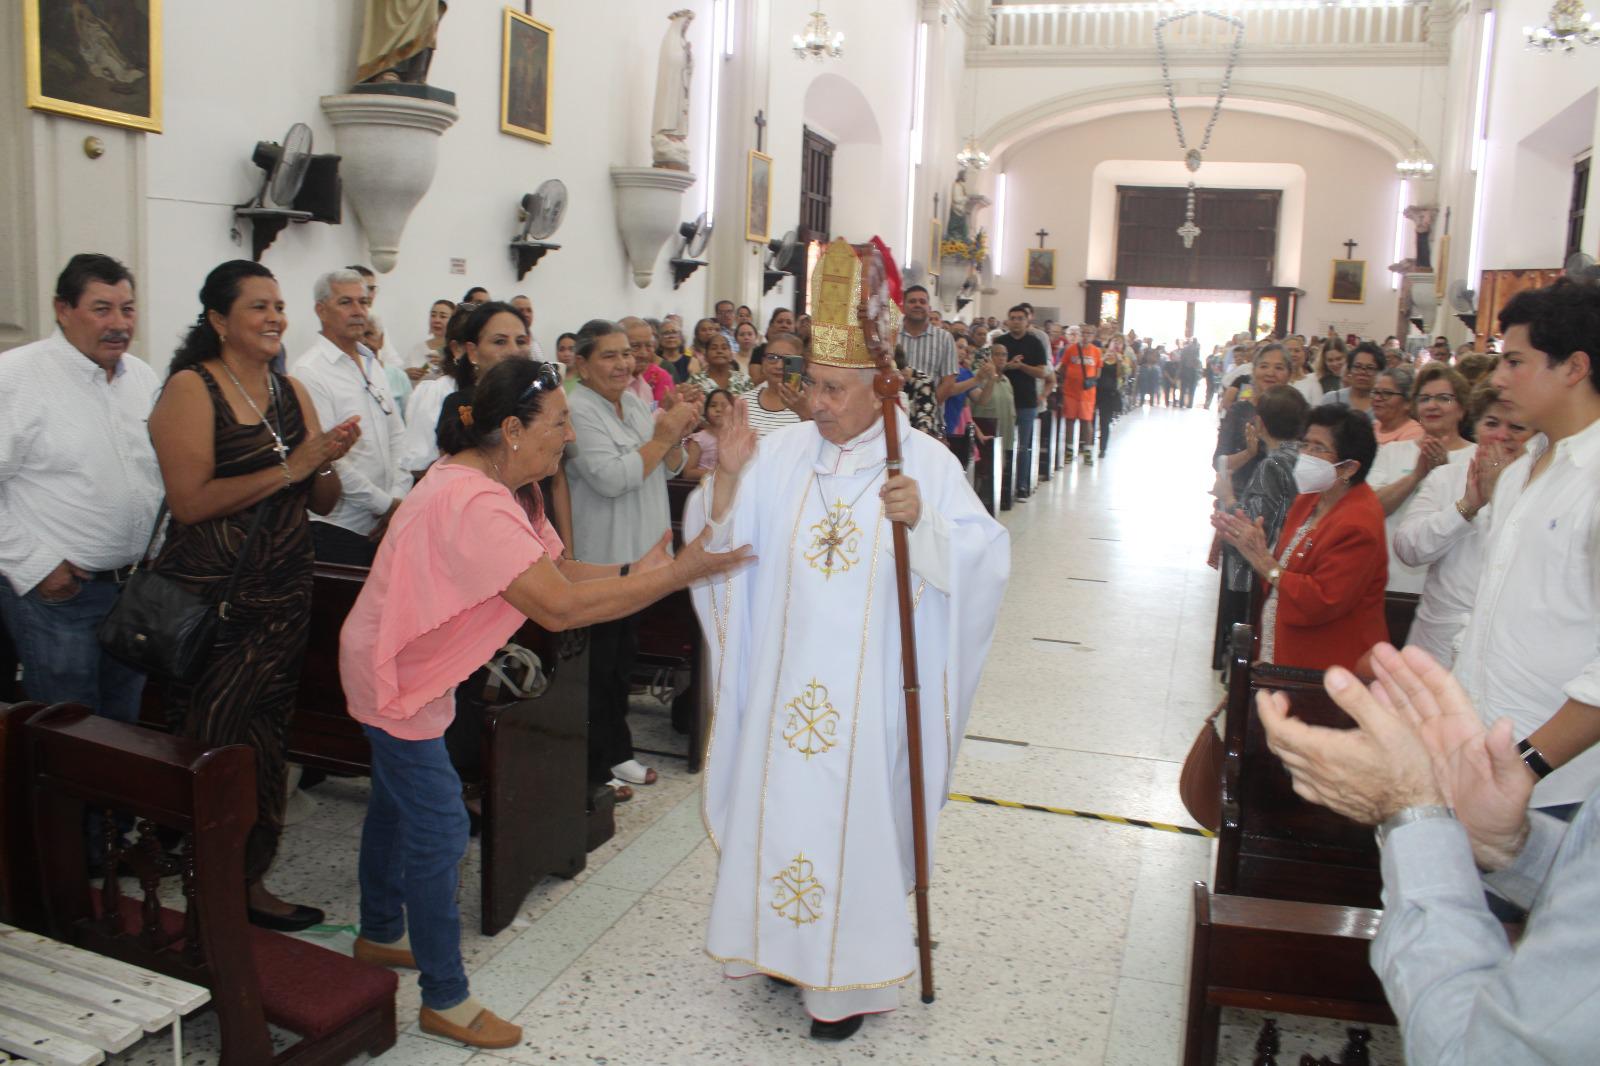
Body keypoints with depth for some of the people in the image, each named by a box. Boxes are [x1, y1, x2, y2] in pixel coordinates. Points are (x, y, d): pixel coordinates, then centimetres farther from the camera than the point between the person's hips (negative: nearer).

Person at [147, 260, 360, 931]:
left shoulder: (292, 393, 11)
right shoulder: (192, 388, -7)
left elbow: (322, 503, 12)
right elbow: (190, 502, -18)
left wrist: (329, 460, -8)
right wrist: (289, 468, -17)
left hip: (283, 596, 6)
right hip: (211, 598, -6)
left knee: (266, 742, 11)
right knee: (214, 745, 0)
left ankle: (248, 880, 24)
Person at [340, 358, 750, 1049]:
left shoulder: (503, 484, 1)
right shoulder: (475, 503, -33)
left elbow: (556, 568, -1)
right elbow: (560, 606, -37)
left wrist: (633, 571, -17)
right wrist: (677, 576, -34)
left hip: (403, 666, 10)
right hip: (396, 678, -10)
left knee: (396, 802, 24)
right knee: (439, 831, -3)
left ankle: (380, 935, 45)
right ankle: (445, 1000, 12)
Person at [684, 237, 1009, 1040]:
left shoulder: (925, 461, -7)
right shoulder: (784, 452, 2)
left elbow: (986, 554, -12)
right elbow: (724, 543, 3)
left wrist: (922, 521, -28)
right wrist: (727, 478, -15)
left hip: (867, 685, -3)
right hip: (787, 678, 4)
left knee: (855, 812, 4)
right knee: (781, 801, 12)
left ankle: (849, 975, 22)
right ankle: (785, 942, 34)